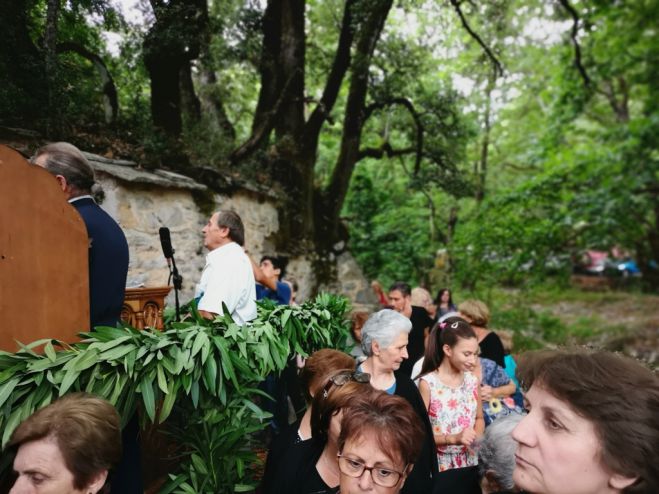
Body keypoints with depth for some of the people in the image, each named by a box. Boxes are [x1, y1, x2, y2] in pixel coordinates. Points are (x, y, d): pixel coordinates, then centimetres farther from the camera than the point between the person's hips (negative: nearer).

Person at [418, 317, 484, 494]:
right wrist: (453, 438, -23)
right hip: (440, 468, -5)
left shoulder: (472, 380, 1)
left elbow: (479, 418, 13)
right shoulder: (428, 383, -15)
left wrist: (477, 436, -7)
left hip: (470, 464, 5)